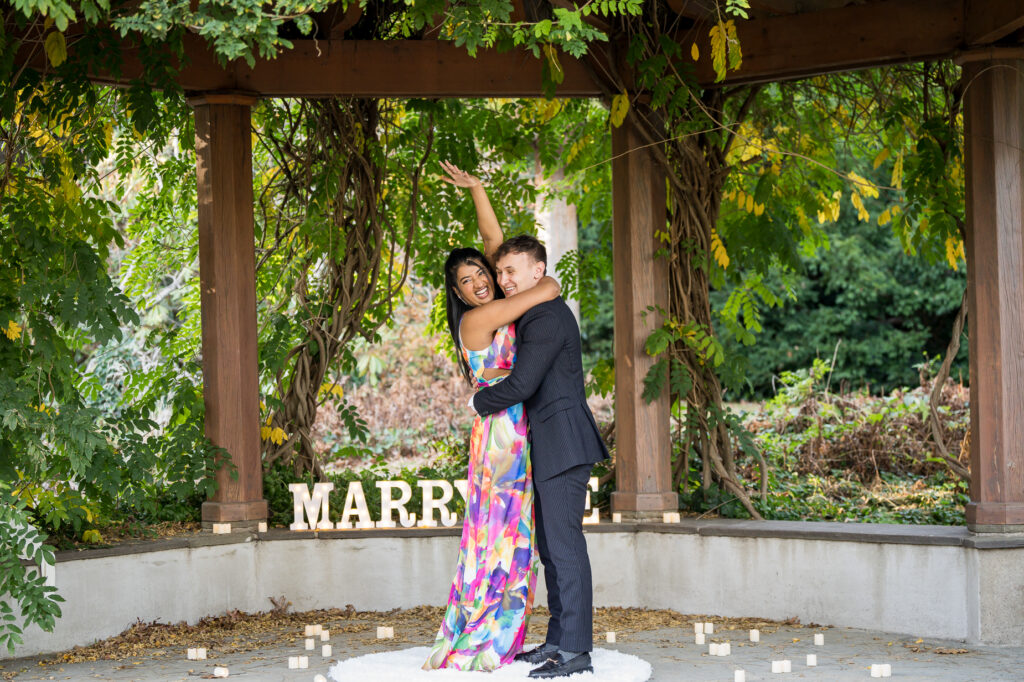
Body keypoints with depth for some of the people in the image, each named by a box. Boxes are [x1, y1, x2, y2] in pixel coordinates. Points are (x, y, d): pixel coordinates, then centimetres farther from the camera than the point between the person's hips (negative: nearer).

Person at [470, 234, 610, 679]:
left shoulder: (548, 317, -14)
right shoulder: (531, 316, 19)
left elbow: (521, 385, -19)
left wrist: (479, 402, -4)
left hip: (563, 443, -11)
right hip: (546, 446, 11)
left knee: (564, 543, -11)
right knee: (550, 546, 12)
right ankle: (558, 640, 18)